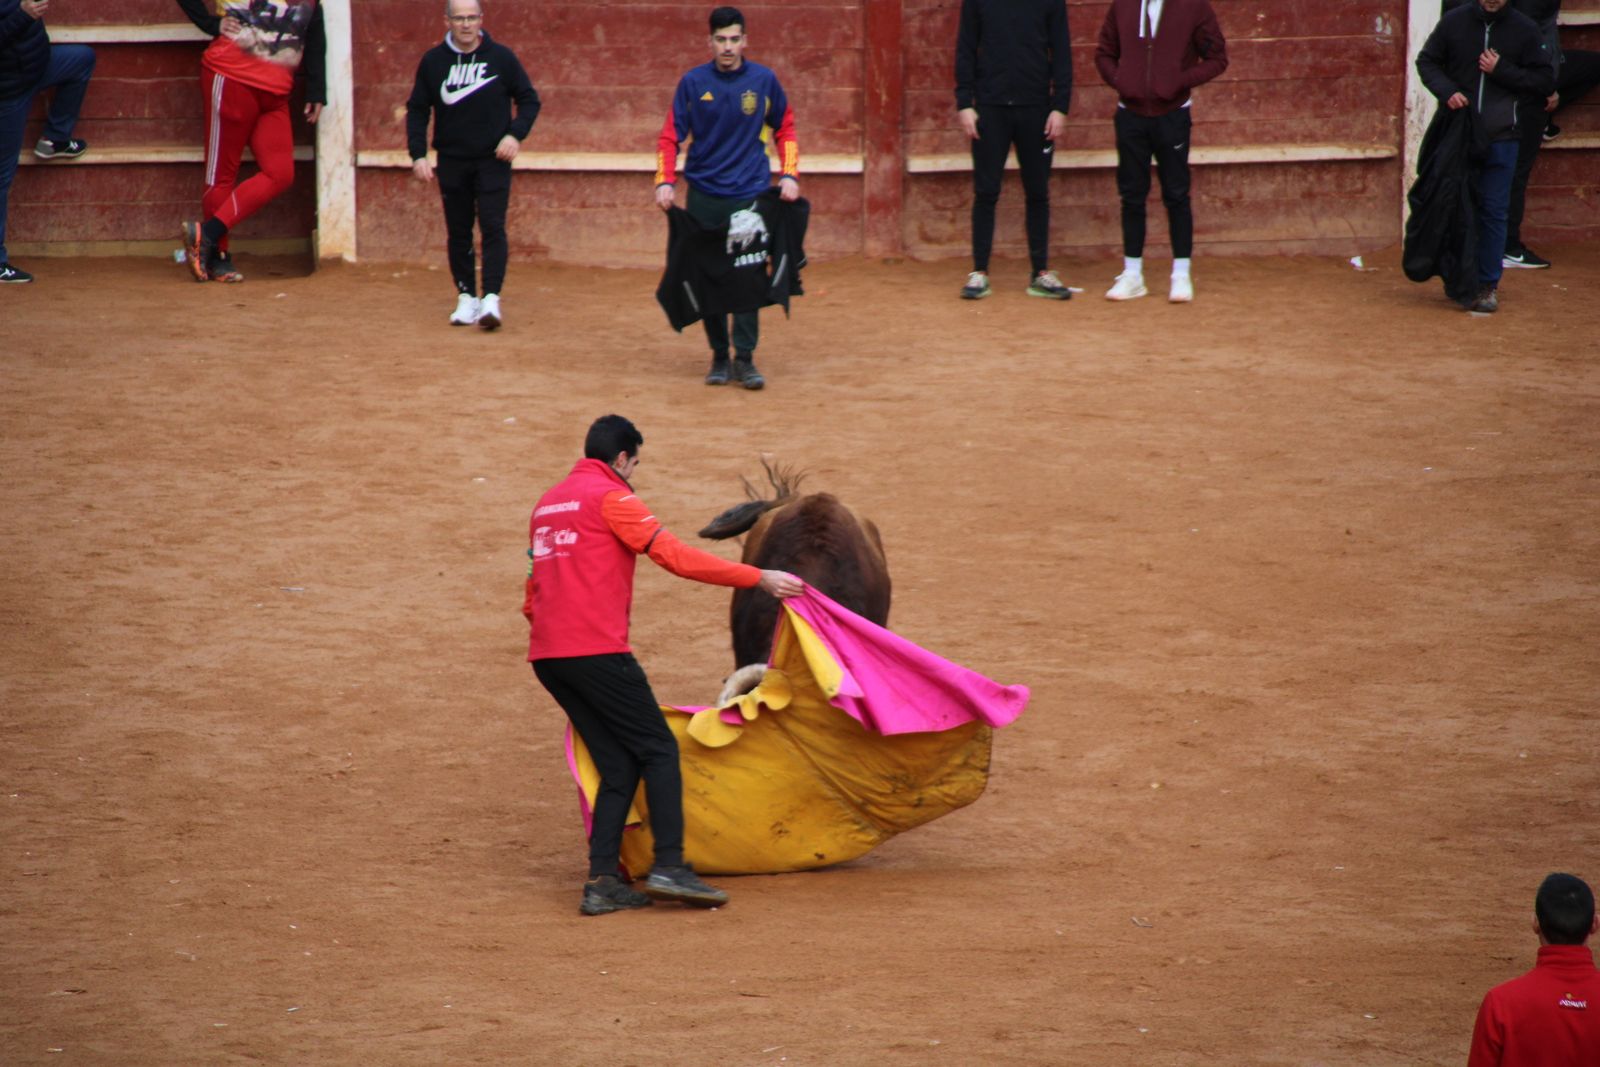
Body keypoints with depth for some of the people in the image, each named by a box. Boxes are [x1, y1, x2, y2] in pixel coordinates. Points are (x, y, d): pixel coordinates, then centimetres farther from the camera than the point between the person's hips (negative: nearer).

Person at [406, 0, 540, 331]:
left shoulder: (501, 57, -2)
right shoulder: (433, 61, 2)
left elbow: (529, 100, 4)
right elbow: (417, 111, 7)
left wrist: (516, 134, -12)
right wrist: (418, 154, -4)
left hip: (493, 160, -2)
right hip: (452, 162, 2)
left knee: (493, 227, -11)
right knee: (458, 232, 6)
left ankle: (491, 298, -14)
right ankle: (466, 297, 15)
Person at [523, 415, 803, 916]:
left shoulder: (548, 503, 23)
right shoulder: (612, 497, -3)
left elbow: (533, 594, 27)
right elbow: (675, 556, -11)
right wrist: (758, 578, -8)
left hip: (546, 656, 8)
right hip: (597, 649, -8)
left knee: (619, 765, 10)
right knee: (658, 749, -3)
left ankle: (602, 883, 1)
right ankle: (669, 867, -13)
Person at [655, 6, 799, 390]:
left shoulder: (764, 81, 2)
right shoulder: (693, 83, 1)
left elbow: (785, 130, 13)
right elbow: (670, 136, 3)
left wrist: (789, 175, 3)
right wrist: (665, 181, -9)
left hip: (750, 194, -1)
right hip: (704, 196, 1)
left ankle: (745, 358, -4)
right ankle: (719, 356, 14)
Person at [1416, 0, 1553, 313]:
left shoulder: (1524, 29, 0)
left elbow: (1545, 81, 2)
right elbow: (1426, 61, 8)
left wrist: (1501, 71, -12)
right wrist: (1446, 91, -11)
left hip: (1500, 137, -1)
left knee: (1493, 212, -1)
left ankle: (1488, 285, 4)